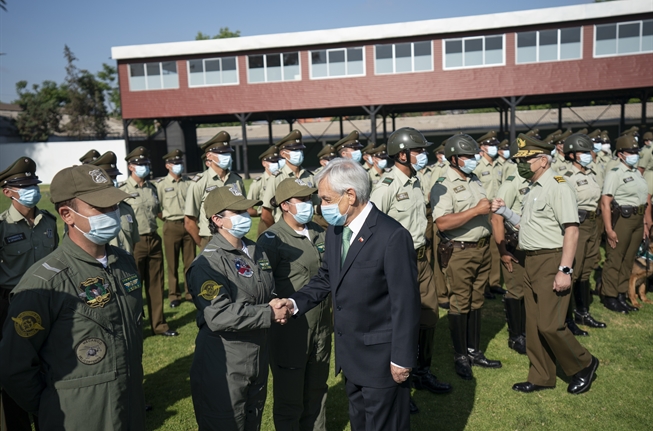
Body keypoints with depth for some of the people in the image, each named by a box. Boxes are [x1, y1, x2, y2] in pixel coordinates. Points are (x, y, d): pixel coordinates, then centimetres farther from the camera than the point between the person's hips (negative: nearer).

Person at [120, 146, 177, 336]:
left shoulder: (152, 188, 12)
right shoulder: (123, 189, -7)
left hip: (154, 240, 6)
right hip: (135, 242, -5)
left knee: (156, 285, 12)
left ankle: (159, 324, 23)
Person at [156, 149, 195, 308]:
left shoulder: (189, 182, 7)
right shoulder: (160, 184, -1)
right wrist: (167, 217, -2)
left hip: (188, 224, 2)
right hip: (171, 226, -2)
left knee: (190, 261, 6)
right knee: (172, 263, 5)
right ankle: (174, 295, 14)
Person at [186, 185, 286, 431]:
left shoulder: (257, 253, 7)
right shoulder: (208, 263, -19)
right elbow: (219, 316, -28)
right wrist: (269, 314, -22)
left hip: (258, 361, 8)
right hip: (223, 368, -8)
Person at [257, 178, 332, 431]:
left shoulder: (318, 232, 6)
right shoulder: (271, 240, -14)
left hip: (321, 326, 6)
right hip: (290, 331, -6)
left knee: (316, 391, 21)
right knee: (289, 399, 11)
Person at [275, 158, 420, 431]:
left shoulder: (392, 236, -24)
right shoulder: (334, 231, 1)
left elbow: (405, 303, -21)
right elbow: (326, 278, 11)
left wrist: (402, 359, -17)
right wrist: (296, 302, -6)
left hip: (381, 356, -7)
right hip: (349, 352, 7)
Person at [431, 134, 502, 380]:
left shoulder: (475, 180, 13)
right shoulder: (443, 186, -13)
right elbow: (442, 223, -27)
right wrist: (476, 210, -23)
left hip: (482, 248, 8)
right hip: (459, 252, -7)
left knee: (476, 302, 15)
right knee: (460, 304, 2)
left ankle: (474, 351, 27)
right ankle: (460, 356, 16)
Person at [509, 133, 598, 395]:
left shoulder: (557, 187, -13)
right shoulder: (533, 189, 13)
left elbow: (571, 230, -19)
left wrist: (564, 270, -23)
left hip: (551, 261, -9)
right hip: (531, 262, 9)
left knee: (549, 325, -7)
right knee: (534, 324, 13)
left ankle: (583, 365, 20)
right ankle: (541, 377, 25)